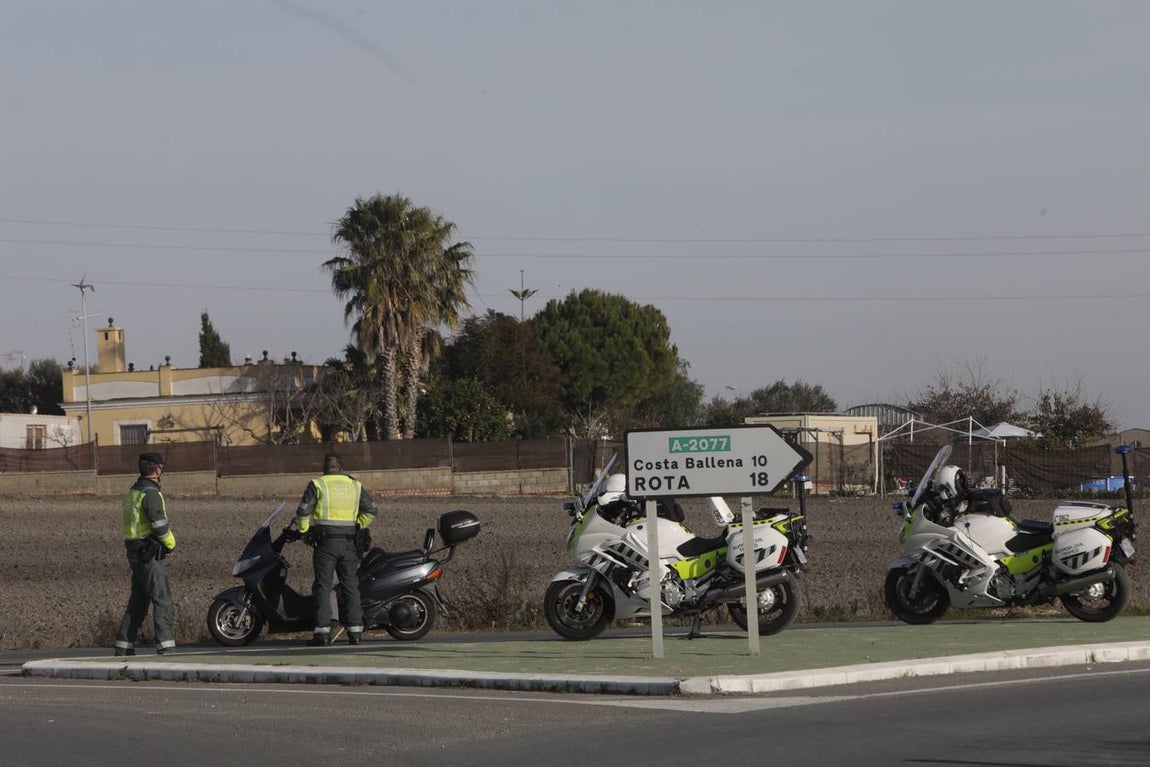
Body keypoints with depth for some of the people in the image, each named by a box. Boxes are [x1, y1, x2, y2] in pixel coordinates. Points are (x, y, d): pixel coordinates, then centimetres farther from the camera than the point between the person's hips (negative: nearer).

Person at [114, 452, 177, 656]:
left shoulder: (131, 492, 15)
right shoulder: (151, 494, -15)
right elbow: (160, 526, -20)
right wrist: (171, 544, -3)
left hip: (135, 554, 9)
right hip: (149, 555, -9)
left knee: (138, 601, 15)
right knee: (162, 600, -9)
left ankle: (123, 645, 16)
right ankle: (165, 644, -15)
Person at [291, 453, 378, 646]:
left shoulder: (317, 484, -1)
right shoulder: (355, 485, 10)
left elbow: (303, 511, -6)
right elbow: (371, 510, 9)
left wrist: (303, 531, 8)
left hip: (325, 542, -3)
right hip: (348, 543, 3)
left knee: (323, 586, -2)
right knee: (350, 585, 6)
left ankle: (323, 630, -9)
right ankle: (355, 630, 2)